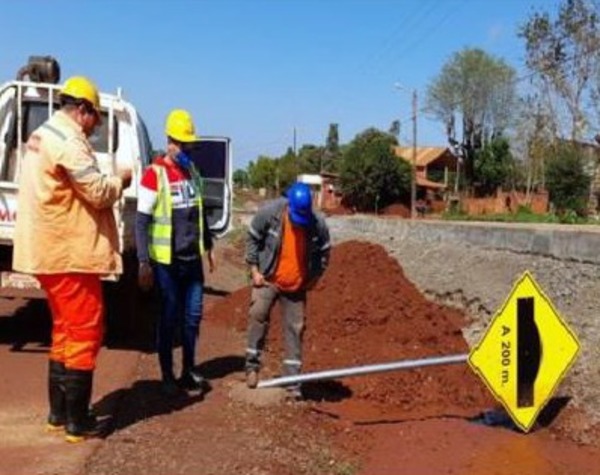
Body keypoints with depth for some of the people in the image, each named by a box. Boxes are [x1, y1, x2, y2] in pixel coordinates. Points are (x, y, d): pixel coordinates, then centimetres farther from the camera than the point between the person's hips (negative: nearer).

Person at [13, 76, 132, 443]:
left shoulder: (43, 135, 18)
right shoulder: (67, 139, -15)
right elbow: (98, 192, -18)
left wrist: (110, 184, 13)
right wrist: (120, 179, 0)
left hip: (51, 249, 10)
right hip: (69, 252, -10)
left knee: (66, 330, 17)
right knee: (85, 332, -3)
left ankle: (59, 412, 23)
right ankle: (77, 421, 2)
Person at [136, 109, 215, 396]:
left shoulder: (193, 170, 8)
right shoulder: (155, 174, -12)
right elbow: (141, 221, -13)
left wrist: (208, 246, 20)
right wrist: (144, 262, -17)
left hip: (193, 258, 6)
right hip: (166, 261, -6)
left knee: (193, 315, 10)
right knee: (170, 317, 2)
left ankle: (188, 371, 23)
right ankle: (167, 376, 14)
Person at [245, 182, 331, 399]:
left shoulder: (318, 224, -15)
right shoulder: (269, 213, -19)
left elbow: (323, 253, 3)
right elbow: (252, 239, -5)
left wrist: (313, 277, 1)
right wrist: (254, 269, -7)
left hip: (297, 285, 2)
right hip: (268, 279, -1)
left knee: (295, 329, 3)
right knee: (258, 314, -17)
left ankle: (292, 380, 10)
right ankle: (252, 365, -1)